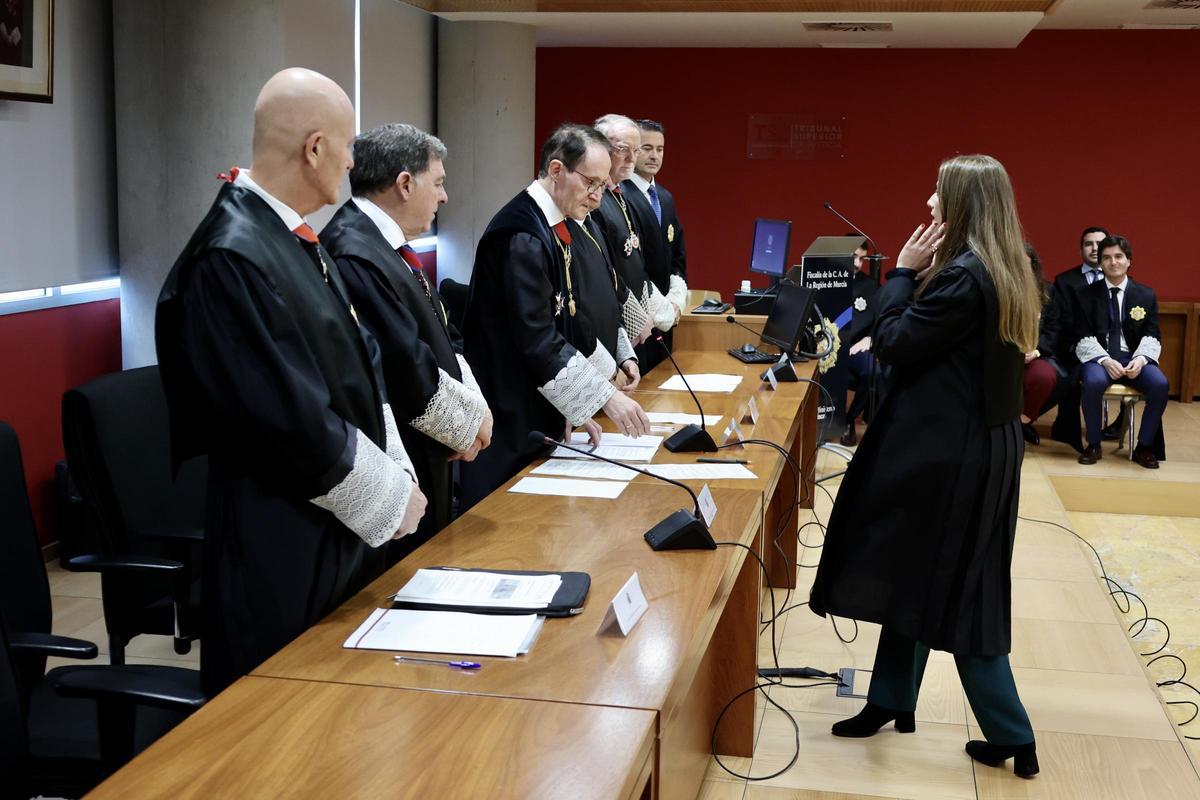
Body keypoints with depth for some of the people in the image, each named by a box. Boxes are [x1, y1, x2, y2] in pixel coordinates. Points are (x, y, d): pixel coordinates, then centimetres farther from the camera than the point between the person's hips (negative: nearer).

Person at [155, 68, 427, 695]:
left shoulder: (294, 239, 7)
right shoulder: (230, 258, -23)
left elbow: (356, 363, 11)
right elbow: (288, 419, -24)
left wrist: (395, 471, 0)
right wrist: (388, 495, -13)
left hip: (343, 531, 9)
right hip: (282, 550, -9)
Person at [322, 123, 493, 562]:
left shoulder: (390, 248, 11)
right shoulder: (354, 255, -22)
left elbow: (443, 339, 15)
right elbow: (406, 369, -24)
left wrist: (472, 406, -2)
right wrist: (469, 420, -10)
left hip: (430, 464, 10)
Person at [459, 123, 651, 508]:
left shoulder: (556, 227, 10)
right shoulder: (520, 235, -20)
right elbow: (537, 340, -24)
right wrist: (604, 396, -22)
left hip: (541, 415, 9)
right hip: (509, 416, -9)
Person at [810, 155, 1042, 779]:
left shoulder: (963, 276, -22)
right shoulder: (1004, 271, 10)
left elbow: (891, 343, -18)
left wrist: (903, 273, -9)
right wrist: (919, 277, 6)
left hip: (948, 450, -10)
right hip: (978, 443, 10)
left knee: (948, 591, 0)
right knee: (931, 579, 17)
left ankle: (1011, 736, 9)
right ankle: (891, 702, 29)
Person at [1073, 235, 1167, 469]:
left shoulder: (1146, 295, 10)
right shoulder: (1087, 295, 5)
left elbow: (1152, 337, 5)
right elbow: (1083, 338, -2)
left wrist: (1140, 359, -17)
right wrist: (1105, 360, -20)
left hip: (1134, 358, 2)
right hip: (1098, 358, -2)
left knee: (1160, 384, -29)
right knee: (1094, 382, -36)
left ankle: (1144, 446, -9)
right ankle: (1093, 444, -15)